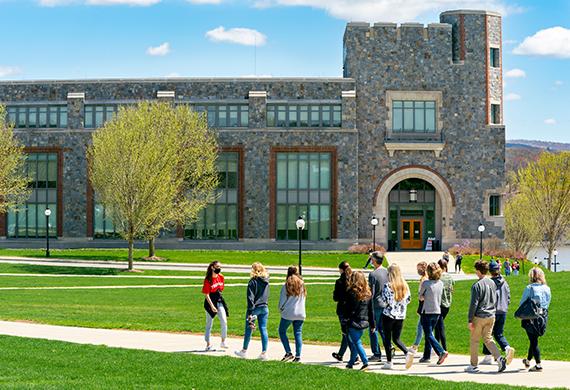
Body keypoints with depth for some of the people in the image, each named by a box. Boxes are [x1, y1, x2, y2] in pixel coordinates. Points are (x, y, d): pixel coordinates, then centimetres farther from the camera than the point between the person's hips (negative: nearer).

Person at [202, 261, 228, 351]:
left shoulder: (221, 277, 3)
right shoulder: (208, 279, -14)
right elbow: (206, 294, -15)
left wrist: (220, 298, 16)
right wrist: (211, 306, -21)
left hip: (219, 301, 5)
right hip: (210, 301, -5)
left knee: (224, 321, -6)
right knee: (209, 324, 5)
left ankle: (223, 342, 5)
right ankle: (208, 344, 15)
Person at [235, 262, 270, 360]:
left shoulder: (253, 281, -12)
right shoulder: (266, 281, 6)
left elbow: (250, 297, -14)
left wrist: (250, 311, -15)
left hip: (255, 308, -5)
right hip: (264, 308, 5)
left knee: (248, 329, 7)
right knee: (263, 330, 5)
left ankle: (244, 351, 18)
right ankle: (264, 352, 1)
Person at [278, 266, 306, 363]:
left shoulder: (287, 285, -9)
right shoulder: (302, 284, 4)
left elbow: (282, 300, -3)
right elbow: (303, 298, 11)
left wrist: (281, 309, 14)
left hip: (288, 314, -4)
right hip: (300, 314, 4)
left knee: (282, 331, 12)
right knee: (298, 334, 8)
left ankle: (288, 353, 3)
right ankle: (298, 356, 4)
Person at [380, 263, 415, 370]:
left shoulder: (388, 286, -14)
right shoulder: (405, 285, 3)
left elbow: (384, 301, -13)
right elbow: (408, 299, 9)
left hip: (389, 314, -5)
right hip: (401, 315, 5)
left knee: (387, 338, 7)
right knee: (396, 338, 14)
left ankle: (389, 362, 8)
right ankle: (408, 353, -10)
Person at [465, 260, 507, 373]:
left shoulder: (477, 285, -15)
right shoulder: (492, 283, 7)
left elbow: (474, 304, -15)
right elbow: (495, 300, 16)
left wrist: (470, 320, -10)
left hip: (479, 317, -6)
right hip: (491, 316, 6)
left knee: (474, 341, 6)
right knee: (488, 339, 12)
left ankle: (473, 365, 13)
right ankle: (499, 358, -8)